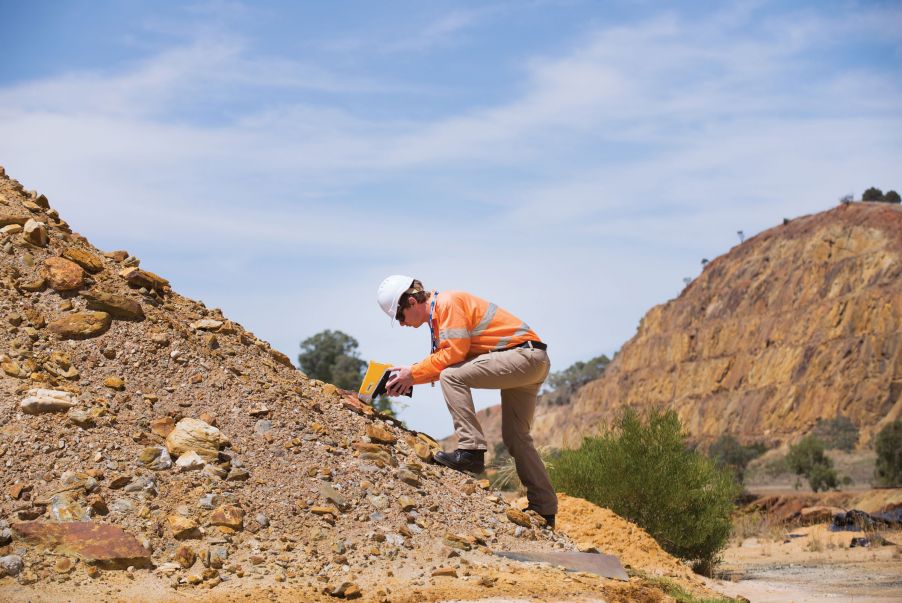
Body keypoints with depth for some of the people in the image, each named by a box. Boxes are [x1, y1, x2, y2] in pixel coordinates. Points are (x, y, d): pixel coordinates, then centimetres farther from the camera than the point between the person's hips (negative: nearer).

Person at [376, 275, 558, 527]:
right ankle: (543, 510, 15)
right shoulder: (437, 315, 18)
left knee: (453, 377, -20)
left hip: (524, 353, -11)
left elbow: (454, 352, -20)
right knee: (516, 437, 13)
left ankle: (471, 450, -20)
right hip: (533, 364, 11)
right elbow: (443, 361, 14)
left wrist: (413, 373, -12)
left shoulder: (447, 303, -12)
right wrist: (408, 378, 2)